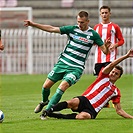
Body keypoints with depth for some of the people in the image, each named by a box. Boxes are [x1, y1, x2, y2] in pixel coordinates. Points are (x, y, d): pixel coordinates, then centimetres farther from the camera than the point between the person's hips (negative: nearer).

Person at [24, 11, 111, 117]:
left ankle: (47, 111, -14)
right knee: (46, 85, 3)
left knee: (62, 87, -23)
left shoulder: (93, 34, -4)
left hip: (76, 68, -3)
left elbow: (105, 51, -4)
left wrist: (106, 47, -29)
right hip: (62, 62, 3)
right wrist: (33, 24, -4)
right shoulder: (72, 29, 1)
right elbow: (52, 29, 0)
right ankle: (44, 101, 36)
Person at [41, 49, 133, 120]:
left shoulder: (116, 92, 21)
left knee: (83, 116, -38)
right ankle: (48, 110, -30)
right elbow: (111, 65, -2)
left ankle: (53, 115, -32)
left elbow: (119, 110, 22)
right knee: (74, 102, -39)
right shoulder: (104, 77, 16)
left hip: (93, 110, 0)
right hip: (84, 100, 0)